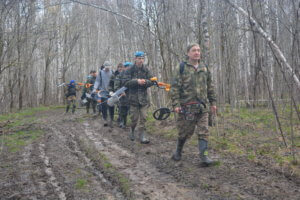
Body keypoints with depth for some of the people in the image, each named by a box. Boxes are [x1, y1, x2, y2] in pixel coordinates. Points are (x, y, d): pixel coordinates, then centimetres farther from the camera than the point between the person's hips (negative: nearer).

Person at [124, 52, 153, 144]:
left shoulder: (146, 70, 6)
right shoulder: (130, 70, -3)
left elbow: (151, 81, 4)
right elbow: (126, 82, -12)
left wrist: (145, 82, -15)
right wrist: (137, 81, -21)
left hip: (144, 98, 3)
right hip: (133, 97, -2)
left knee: (143, 118, 1)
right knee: (134, 118, 3)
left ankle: (142, 136, 6)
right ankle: (132, 131, 29)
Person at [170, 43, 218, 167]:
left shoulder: (204, 69, 11)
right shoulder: (182, 68, -2)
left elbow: (210, 87, 18)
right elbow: (175, 87, -6)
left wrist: (213, 102, 14)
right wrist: (176, 104, -13)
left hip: (202, 106, 4)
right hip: (186, 106, -3)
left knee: (203, 132, -3)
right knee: (185, 132, 7)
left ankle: (204, 157, -1)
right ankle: (178, 152, 29)